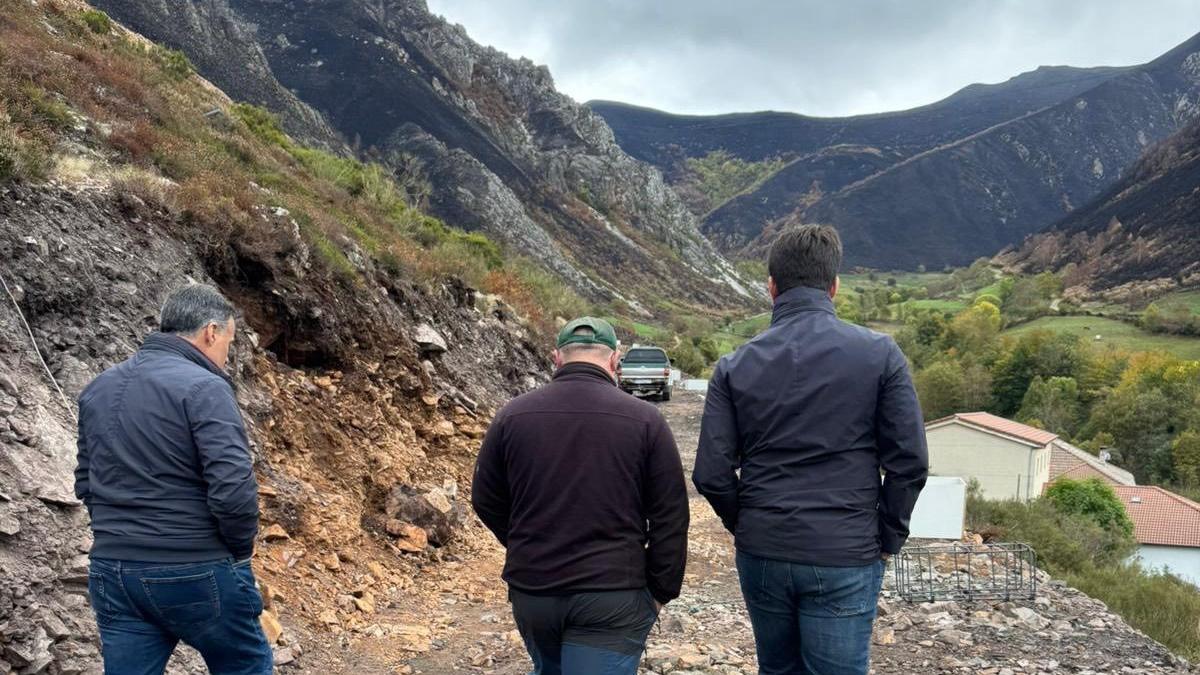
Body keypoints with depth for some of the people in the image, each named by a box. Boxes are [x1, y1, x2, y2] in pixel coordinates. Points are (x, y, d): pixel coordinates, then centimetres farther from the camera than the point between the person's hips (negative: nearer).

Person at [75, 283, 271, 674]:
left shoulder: (98, 389, 9)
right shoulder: (203, 388, -16)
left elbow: (86, 483, 16)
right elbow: (234, 491, -23)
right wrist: (241, 548, -6)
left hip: (112, 571, 6)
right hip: (196, 573, -6)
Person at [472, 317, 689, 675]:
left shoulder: (513, 415, -1)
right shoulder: (644, 419, -7)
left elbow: (486, 501, 9)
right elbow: (670, 518, -5)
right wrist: (661, 590, 6)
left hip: (530, 589, 4)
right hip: (614, 596, -3)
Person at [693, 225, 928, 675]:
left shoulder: (735, 366, -2)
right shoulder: (880, 355, -6)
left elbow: (710, 474, -5)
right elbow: (909, 463, -7)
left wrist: (746, 526, 11)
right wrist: (888, 539, 5)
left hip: (761, 554, 3)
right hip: (846, 559, -2)